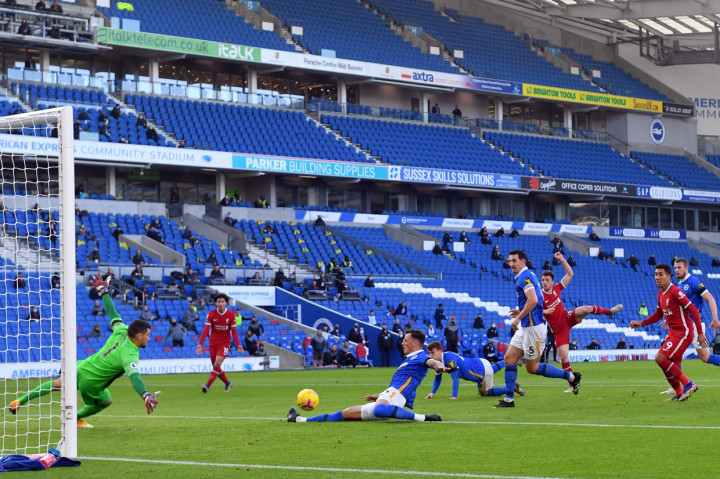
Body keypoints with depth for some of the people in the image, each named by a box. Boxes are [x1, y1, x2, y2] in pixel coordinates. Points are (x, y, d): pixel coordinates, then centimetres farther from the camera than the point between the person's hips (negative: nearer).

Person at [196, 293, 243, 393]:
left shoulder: (231, 315, -6)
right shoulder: (211, 314, -6)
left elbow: (234, 331, -2)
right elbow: (206, 329, -13)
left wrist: (238, 345, -11)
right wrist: (200, 344, -22)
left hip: (225, 343, -2)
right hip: (213, 343, 2)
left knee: (217, 363, -21)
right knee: (216, 366, 5)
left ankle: (208, 385, -18)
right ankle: (227, 383, 29)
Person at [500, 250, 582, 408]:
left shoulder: (525, 276, -14)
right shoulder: (527, 275, 17)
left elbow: (533, 300, -26)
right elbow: (537, 300, 25)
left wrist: (518, 318, -18)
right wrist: (520, 311, 19)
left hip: (533, 327, -10)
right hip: (526, 327, 10)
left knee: (532, 368, -3)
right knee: (509, 359, 5)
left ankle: (571, 376, 6)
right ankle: (508, 399, 5)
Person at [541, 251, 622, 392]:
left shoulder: (557, 288, -1)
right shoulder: (540, 296, -13)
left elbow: (570, 274, 5)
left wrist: (561, 259, -3)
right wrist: (544, 311, -37)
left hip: (567, 317, 3)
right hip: (558, 328, -3)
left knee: (586, 309, -25)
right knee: (564, 357, -8)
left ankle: (609, 311, 1)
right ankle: (572, 384, 5)